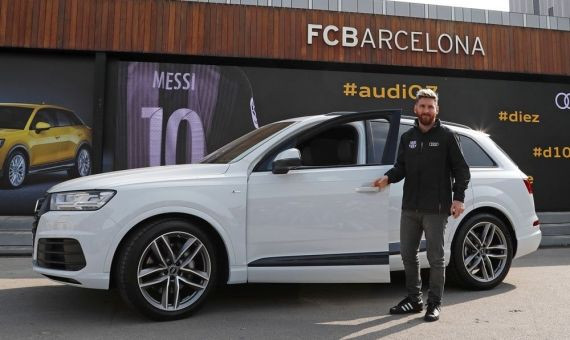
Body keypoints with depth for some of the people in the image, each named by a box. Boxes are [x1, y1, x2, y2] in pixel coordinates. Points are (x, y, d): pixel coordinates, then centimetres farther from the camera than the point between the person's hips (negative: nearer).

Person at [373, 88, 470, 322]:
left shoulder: (446, 136, 0)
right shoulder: (407, 137, 13)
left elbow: (461, 169, -1)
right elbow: (401, 166, 12)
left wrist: (458, 197, -12)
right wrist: (388, 177, -9)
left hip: (435, 209, -5)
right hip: (410, 208, 5)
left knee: (435, 257, 3)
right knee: (408, 254, 11)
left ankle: (434, 303, 17)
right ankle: (414, 299, 26)